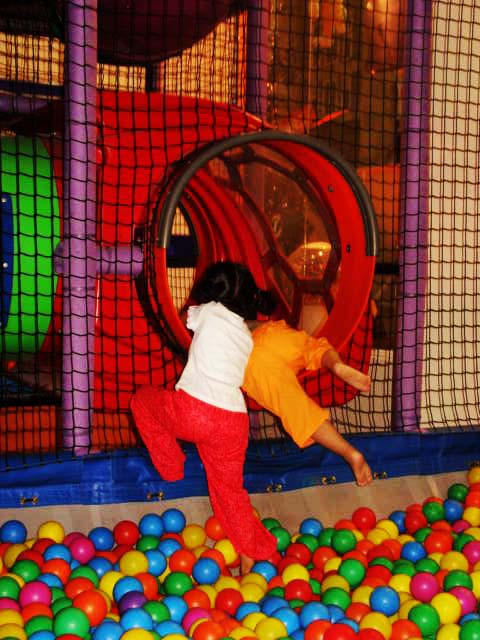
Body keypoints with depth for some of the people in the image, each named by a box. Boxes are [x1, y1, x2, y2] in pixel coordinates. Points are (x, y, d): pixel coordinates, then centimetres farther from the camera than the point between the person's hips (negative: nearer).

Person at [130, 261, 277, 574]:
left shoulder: (209, 312, 7)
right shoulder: (247, 335, 19)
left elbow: (190, 312, 28)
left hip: (191, 411, -5)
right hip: (232, 422, 5)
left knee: (142, 398, 25)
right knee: (230, 488, 22)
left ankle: (172, 466, 26)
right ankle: (250, 559, 24)